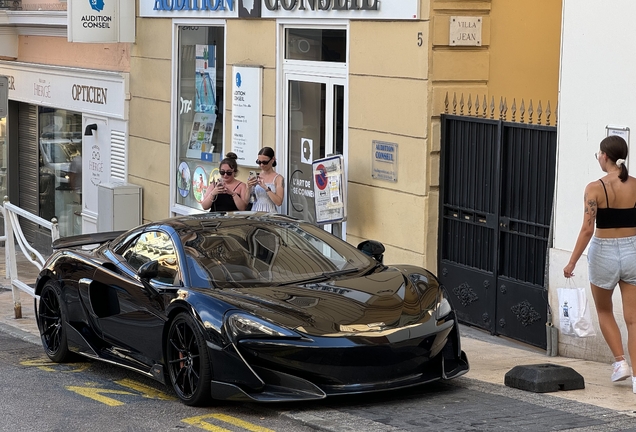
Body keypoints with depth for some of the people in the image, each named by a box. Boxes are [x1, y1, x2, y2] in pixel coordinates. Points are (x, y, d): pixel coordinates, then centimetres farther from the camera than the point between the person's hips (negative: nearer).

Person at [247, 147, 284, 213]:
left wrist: (266, 188, -18)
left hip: (270, 213, -3)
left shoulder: (278, 178, -1)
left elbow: (279, 202, -10)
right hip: (255, 212, 3)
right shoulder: (256, 177, 8)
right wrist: (249, 187, -8)